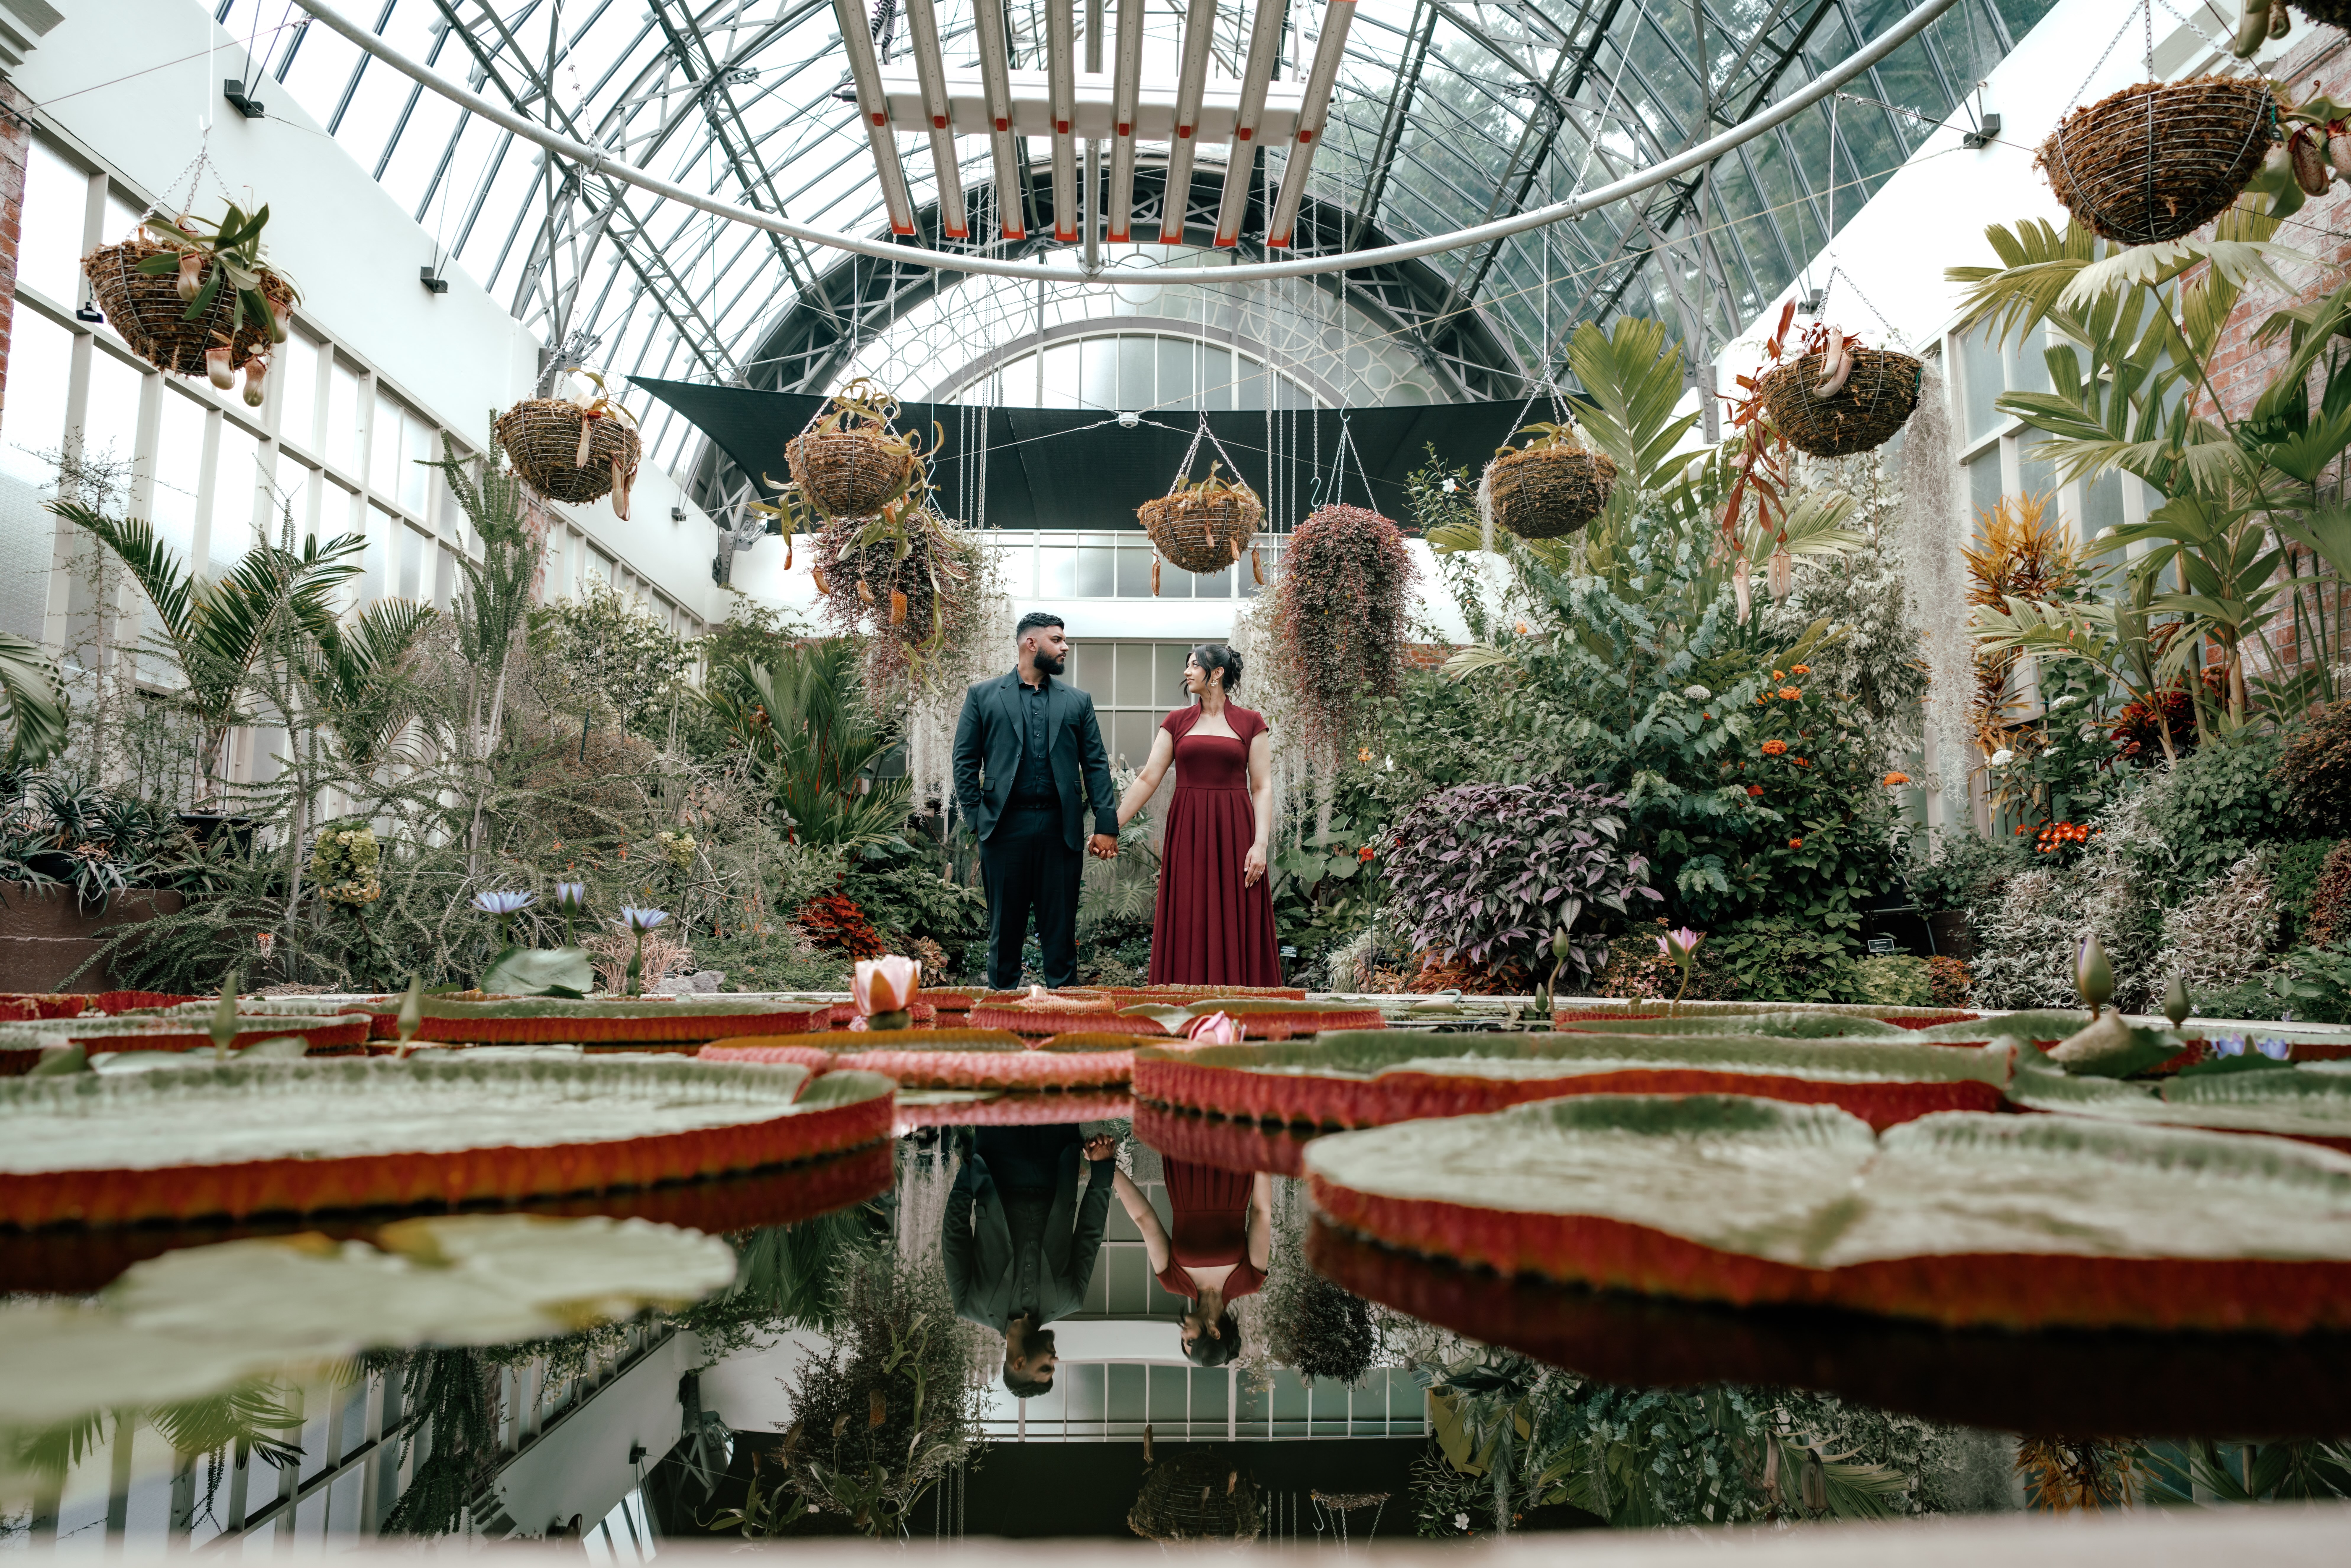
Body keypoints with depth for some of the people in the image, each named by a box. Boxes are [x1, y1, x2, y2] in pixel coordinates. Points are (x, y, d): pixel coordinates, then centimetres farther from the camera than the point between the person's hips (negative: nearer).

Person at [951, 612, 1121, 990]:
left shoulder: (1077, 701, 13)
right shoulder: (983, 696, 8)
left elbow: (1096, 764, 8)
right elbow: (965, 760, 6)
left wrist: (1107, 824, 0)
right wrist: (975, 817, -2)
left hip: (1061, 828, 1)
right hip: (1005, 827, -1)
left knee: (1060, 927, 5)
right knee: (1005, 927, 6)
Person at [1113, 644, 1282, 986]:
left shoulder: (1250, 723, 2)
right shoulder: (1177, 722, 7)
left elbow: (1262, 787, -1)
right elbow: (1147, 780, 4)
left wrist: (1261, 843, -11)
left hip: (1234, 834, -2)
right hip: (1187, 834, 2)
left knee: (1236, 929, 1)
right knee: (1188, 929, 3)